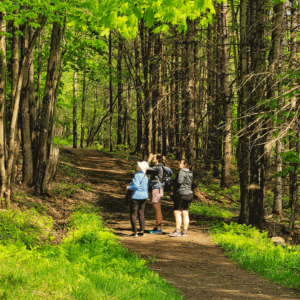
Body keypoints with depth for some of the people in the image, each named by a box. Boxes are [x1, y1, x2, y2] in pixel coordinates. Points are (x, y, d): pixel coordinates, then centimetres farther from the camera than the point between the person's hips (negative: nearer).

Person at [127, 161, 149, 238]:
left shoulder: (137, 175, -19)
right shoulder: (145, 176, 6)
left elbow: (136, 186, -26)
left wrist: (129, 187, -10)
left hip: (136, 196, -7)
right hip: (144, 196, 8)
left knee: (133, 214, 1)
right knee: (141, 213, 15)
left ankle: (135, 232, -2)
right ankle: (142, 231, 14)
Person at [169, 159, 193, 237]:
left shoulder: (182, 172, -12)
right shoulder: (190, 173, 15)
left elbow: (179, 181, -27)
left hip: (181, 195, -9)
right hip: (188, 194, 9)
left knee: (177, 212, -8)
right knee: (185, 213, 8)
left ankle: (177, 231, -13)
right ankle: (185, 231, 8)